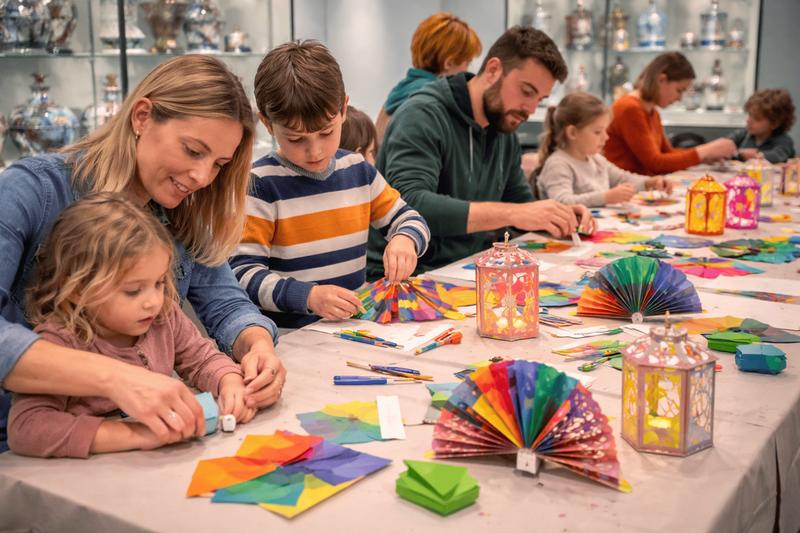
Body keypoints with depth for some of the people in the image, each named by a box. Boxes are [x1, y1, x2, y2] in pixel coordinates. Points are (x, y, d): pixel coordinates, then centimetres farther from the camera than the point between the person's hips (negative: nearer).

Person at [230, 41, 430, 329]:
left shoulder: (358, 170, 7)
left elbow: (409, 219, 18)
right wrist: (308, 296, -26)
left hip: (355, 324, 5)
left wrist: (404, 240, -6)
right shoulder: (260, 185, -9)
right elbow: (242, 271, -13)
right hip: (290, 335, -5)